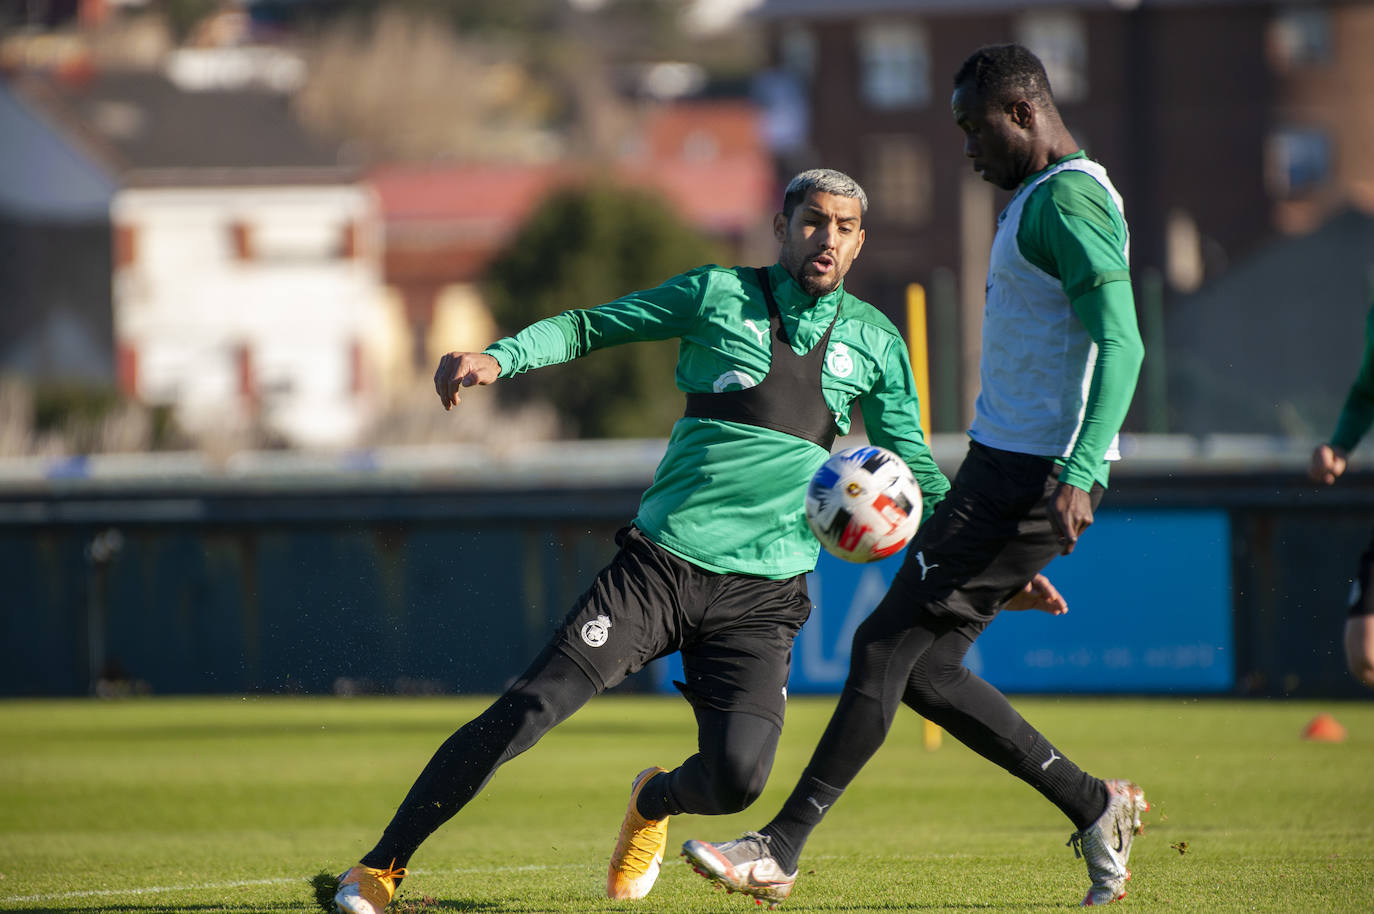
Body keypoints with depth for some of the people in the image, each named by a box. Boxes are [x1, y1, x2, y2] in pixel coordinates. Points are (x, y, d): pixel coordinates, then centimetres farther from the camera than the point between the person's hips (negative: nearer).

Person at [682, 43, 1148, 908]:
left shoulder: (1068, 201, -14)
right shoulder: (1044, 197, 20)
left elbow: (1121, 343, -24)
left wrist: (1079, 473, -33)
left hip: (1029, 475, -10)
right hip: (1006, 467, 10)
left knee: (889, 643, -9)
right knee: (926, 668, 9)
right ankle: (1094, 808, 14)